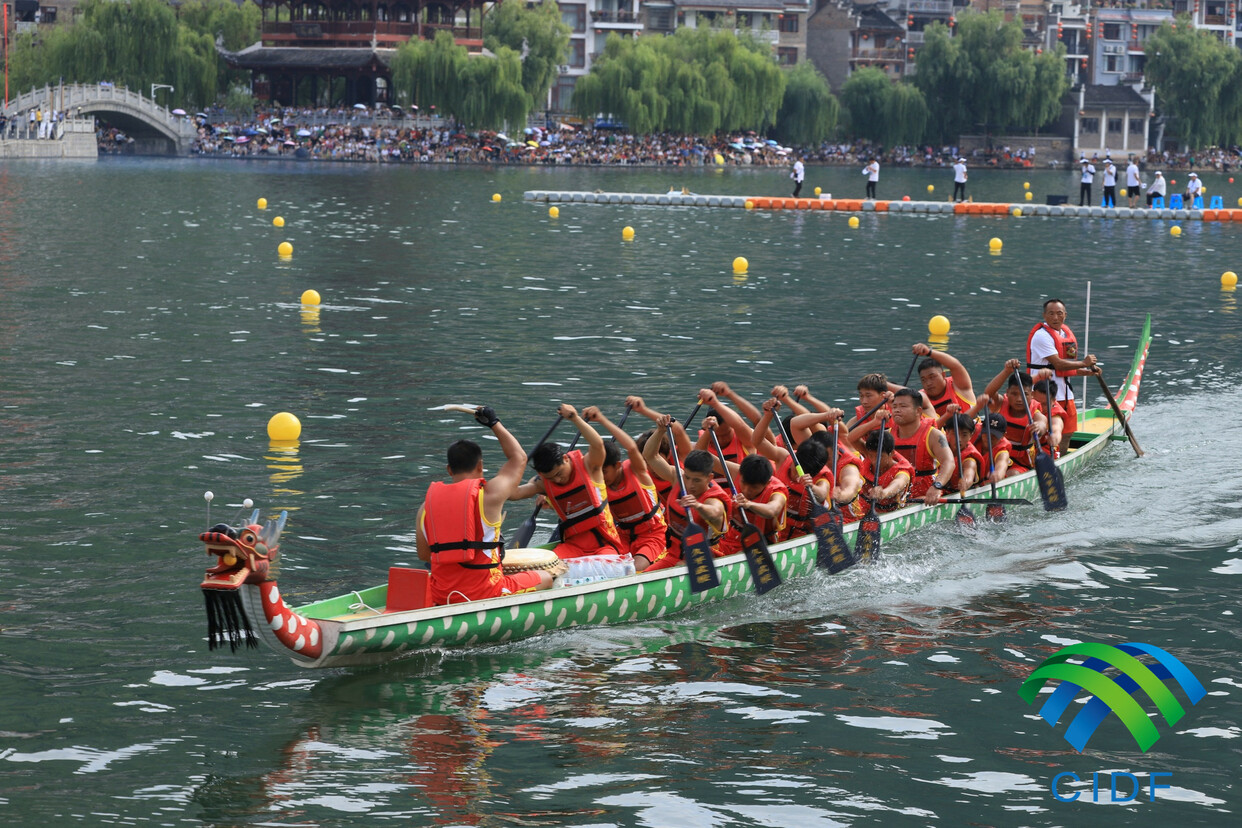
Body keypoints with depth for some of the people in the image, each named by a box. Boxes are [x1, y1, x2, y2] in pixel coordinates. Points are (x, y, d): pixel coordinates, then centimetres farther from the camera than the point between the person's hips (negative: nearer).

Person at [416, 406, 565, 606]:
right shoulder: (489, 494, -8)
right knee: (546, 578, 21)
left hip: (440, 597, 4)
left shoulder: (427, 505, 2)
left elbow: (423, 554, 11)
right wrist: (494, 424, 20)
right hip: (484, 594, -4)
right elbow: (519, 457, 9)